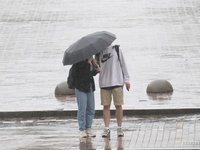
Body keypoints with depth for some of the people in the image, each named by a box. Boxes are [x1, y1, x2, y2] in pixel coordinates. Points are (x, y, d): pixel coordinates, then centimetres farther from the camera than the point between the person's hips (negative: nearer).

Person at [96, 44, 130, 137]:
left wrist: (126, 79, 3)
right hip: (104, 83, 1)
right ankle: (106, 129, 3)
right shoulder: (98, 53, 10)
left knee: (118, 105, -1)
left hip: (117, 81, -1)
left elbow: (123, 64, 7)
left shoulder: (116, 49, 6)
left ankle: (119, 128, 7)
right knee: (106, 106, 0)